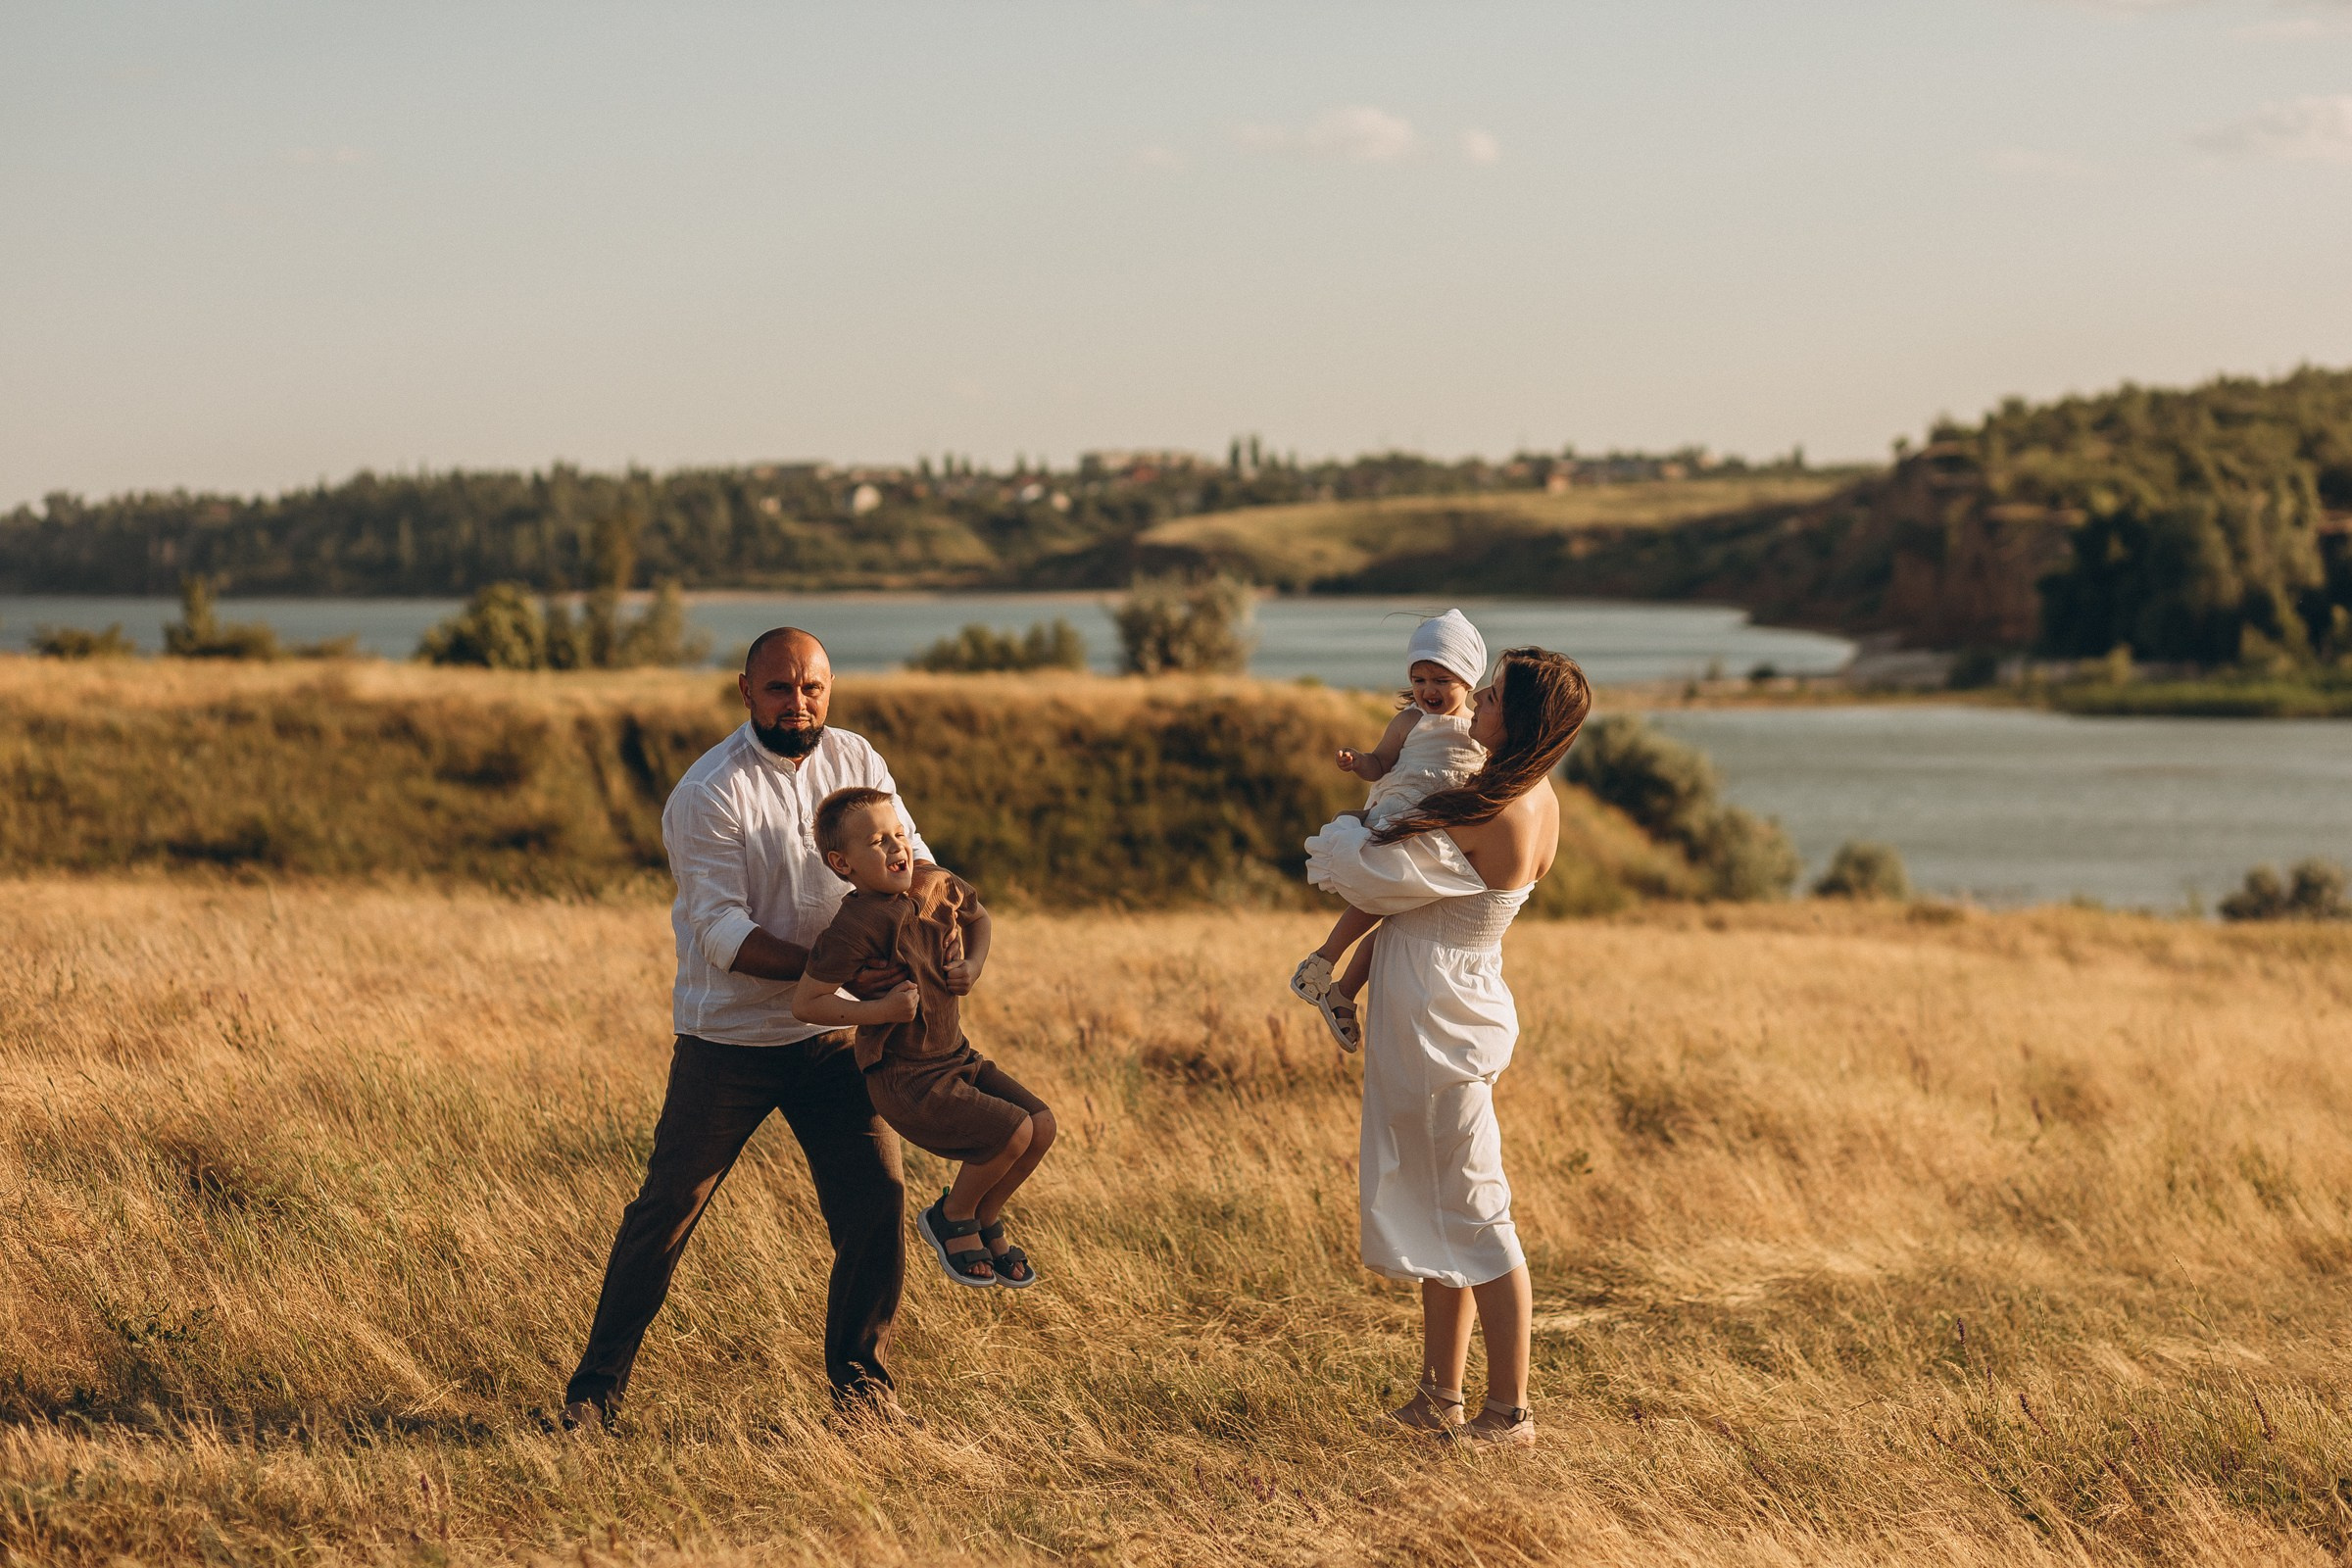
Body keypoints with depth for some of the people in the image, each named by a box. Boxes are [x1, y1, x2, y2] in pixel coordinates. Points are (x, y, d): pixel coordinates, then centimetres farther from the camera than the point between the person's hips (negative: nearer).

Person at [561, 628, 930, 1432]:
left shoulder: (856, 762, 1)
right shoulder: (706, 796, -17)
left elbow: (907, 853, 7)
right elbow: (724, 932, -22)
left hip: (832, 1036, 4)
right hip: (728, 1041, -4)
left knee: (876, 1199, -1)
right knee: (667, 1207, 0)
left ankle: (861, 1377, 15)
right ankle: (599, 1383, 11)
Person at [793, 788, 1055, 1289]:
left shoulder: (936, 885, -1)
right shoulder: (856, 927, -24)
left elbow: (977, 917, 22)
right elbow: (804, 1003, -21)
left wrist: (975, 965, 3)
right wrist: (879, 1010, -27)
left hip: (955, 1056, 8)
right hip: (906, 1080, -8)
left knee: (1042, 1125, -3)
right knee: (1013, 1131, -19)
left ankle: (986, 1219, 22)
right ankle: (952, 1218, 9)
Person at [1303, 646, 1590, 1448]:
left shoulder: (1490, 818, -25)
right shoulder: (1537, 801, 4)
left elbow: (1376, 874, -15)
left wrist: (1333, 845, 5)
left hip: (1436, 1020, -10)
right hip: (1464, 1000, 10)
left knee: (1470, 1215, -2)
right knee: (1436, 1207, 17)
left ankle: (1510, 1410, 4)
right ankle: (1441, 1394, 25)